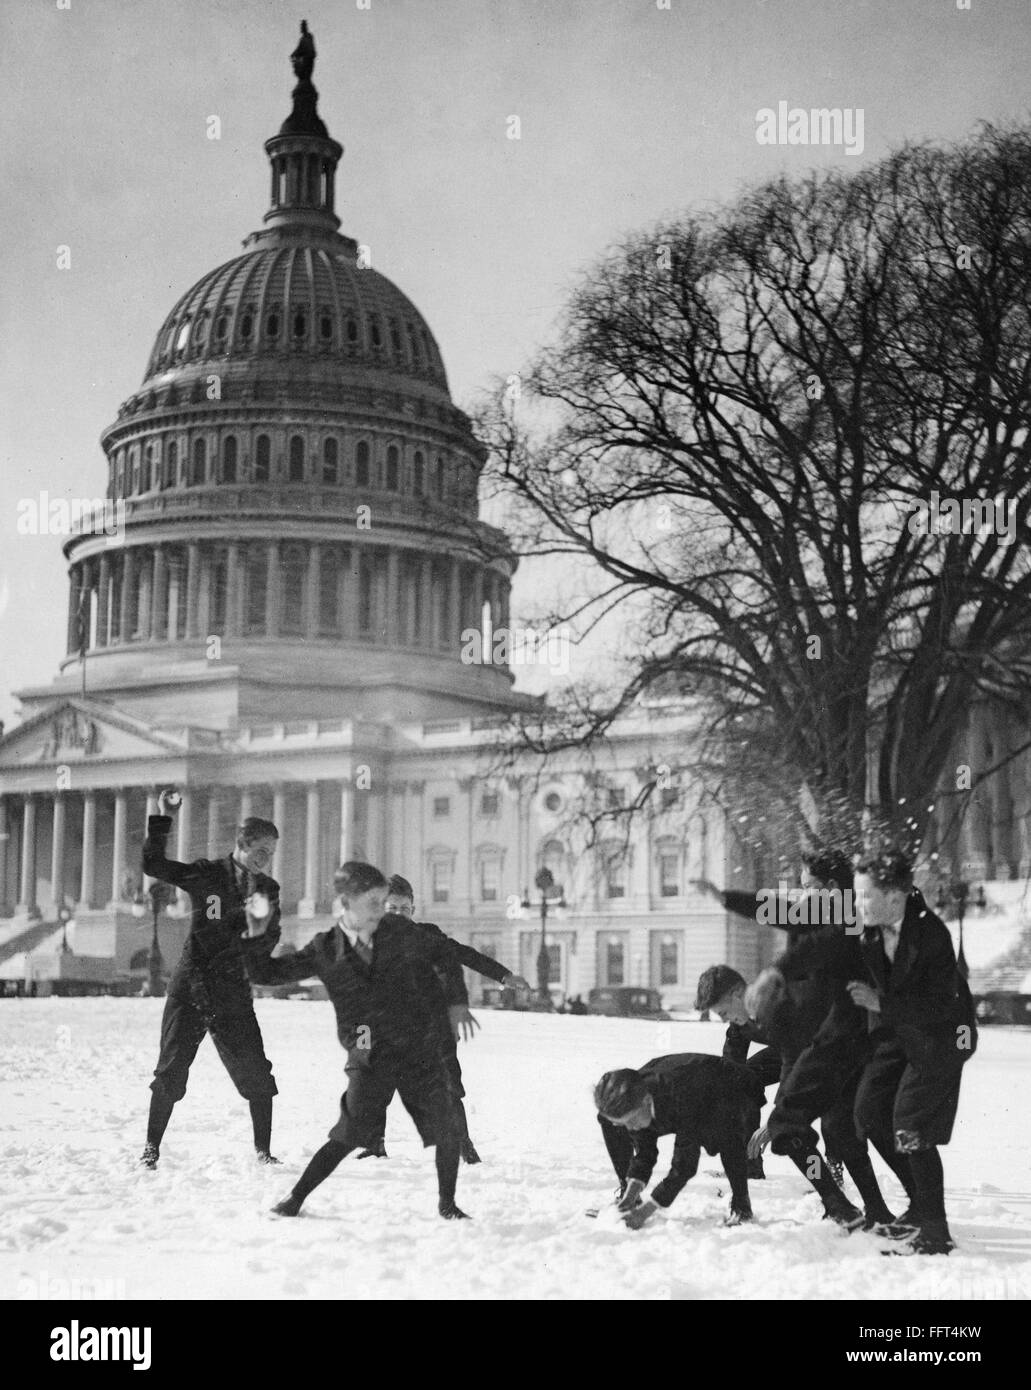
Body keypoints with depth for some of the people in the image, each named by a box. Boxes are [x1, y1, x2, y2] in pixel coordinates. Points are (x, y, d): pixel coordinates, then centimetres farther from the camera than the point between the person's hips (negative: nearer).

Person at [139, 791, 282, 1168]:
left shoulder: (268, 889, 6)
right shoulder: (206, 875, -3)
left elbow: (266, 945, 1)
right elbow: (153, 865, -8)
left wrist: (264, 921, -19)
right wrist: (161, 821, -15)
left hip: (234, 995, 3)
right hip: (190, 989, -3)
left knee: (256, 1074, -2)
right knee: (171, 1072, -3)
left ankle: (263, 1151, 11)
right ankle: (151, 1148, 12)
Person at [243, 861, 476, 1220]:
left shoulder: (398, 931, 1)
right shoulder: (325, 950, -2)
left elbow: (444, 952, 17)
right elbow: (266, 973, 2)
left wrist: (456, 999, 12)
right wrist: (254, 936, -12)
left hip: (422, 1049, 2)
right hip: (369, 1058, -2)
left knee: (448, 1127, -1)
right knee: (350, 1133, -11)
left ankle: (447, 1203, 21)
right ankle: (296, 1197, 6)